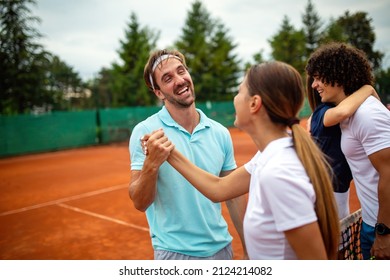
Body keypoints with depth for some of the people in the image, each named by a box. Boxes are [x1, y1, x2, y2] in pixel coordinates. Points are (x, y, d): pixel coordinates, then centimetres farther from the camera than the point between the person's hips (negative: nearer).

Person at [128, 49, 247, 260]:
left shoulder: (220, 133, -3)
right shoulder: (145, 132, -14)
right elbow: (139, 203, -13)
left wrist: (248, 248, 5)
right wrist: (151, 164, -30)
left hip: (222, 247, 4)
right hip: (175, 252, -4)